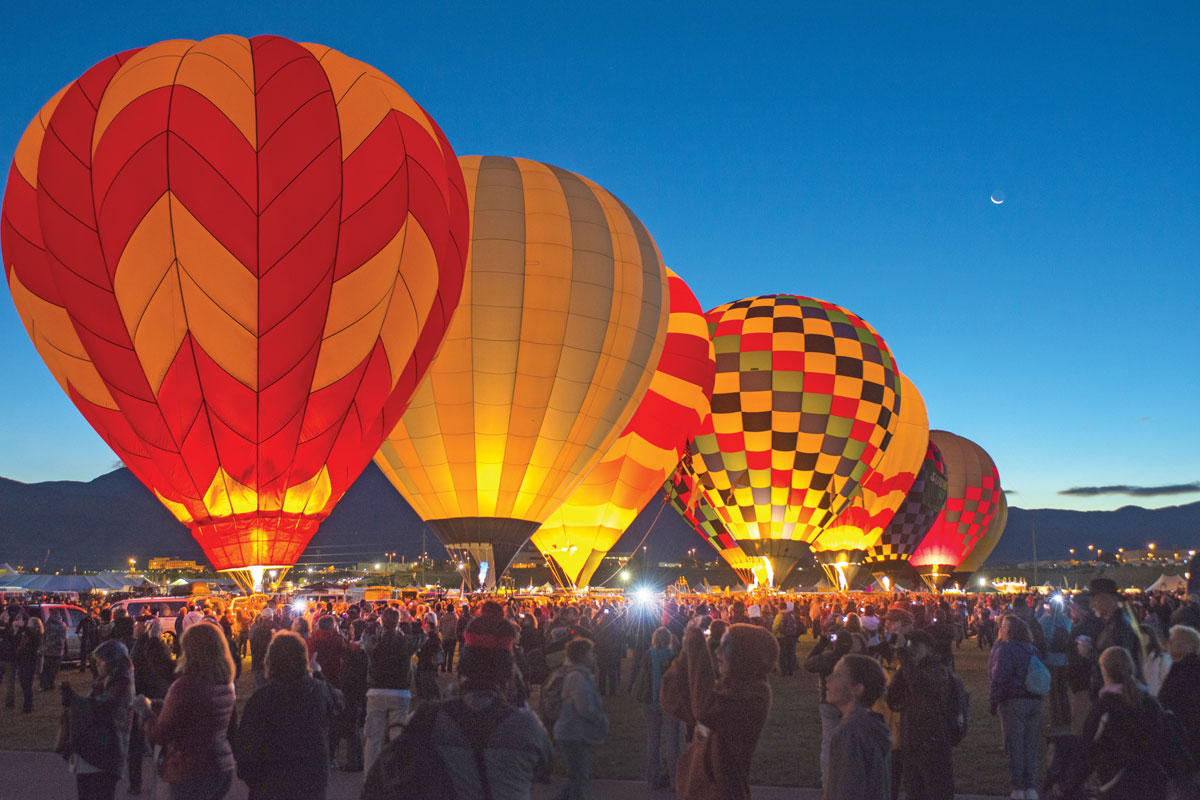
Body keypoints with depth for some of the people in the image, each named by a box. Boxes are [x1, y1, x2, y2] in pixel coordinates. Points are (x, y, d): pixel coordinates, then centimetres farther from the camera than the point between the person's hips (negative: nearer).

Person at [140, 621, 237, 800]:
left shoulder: (185, 686, -19)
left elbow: (159, 736, -12)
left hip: (192, 774, -7)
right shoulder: (226, 685, 3)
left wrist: (145, 710, 5)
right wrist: (161, 706, 23)